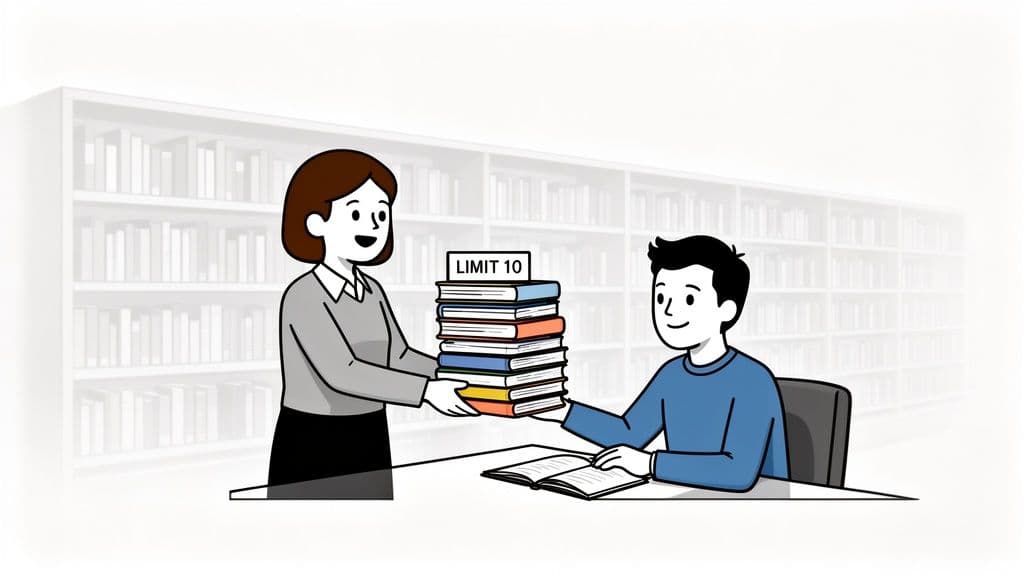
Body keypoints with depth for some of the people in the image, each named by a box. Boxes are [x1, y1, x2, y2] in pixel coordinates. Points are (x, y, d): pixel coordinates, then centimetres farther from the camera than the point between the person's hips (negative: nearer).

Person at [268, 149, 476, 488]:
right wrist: (427, 390, -34)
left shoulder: (372, 291, 7)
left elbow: (398, 359, 11)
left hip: (370, 442, 8)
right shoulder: (303, 295, -19)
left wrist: (460, 376, 0)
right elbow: (342, 372, -30)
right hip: (311, 447, -8)